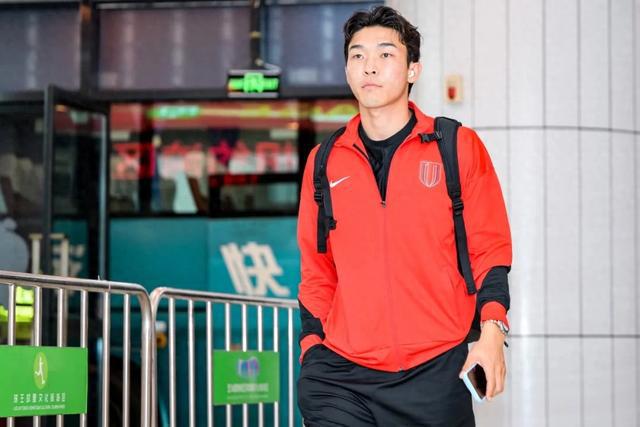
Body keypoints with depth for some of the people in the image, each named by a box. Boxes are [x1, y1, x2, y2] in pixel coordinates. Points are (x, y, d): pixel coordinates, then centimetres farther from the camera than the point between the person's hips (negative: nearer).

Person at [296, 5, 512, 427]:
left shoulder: (459, 147, 3)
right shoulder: (325, 162, 9)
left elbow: (489, 249, 4)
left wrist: (492, 332, -6)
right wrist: (311, 347, 7)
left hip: (436, 371, -1)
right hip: (342, 372, 2)